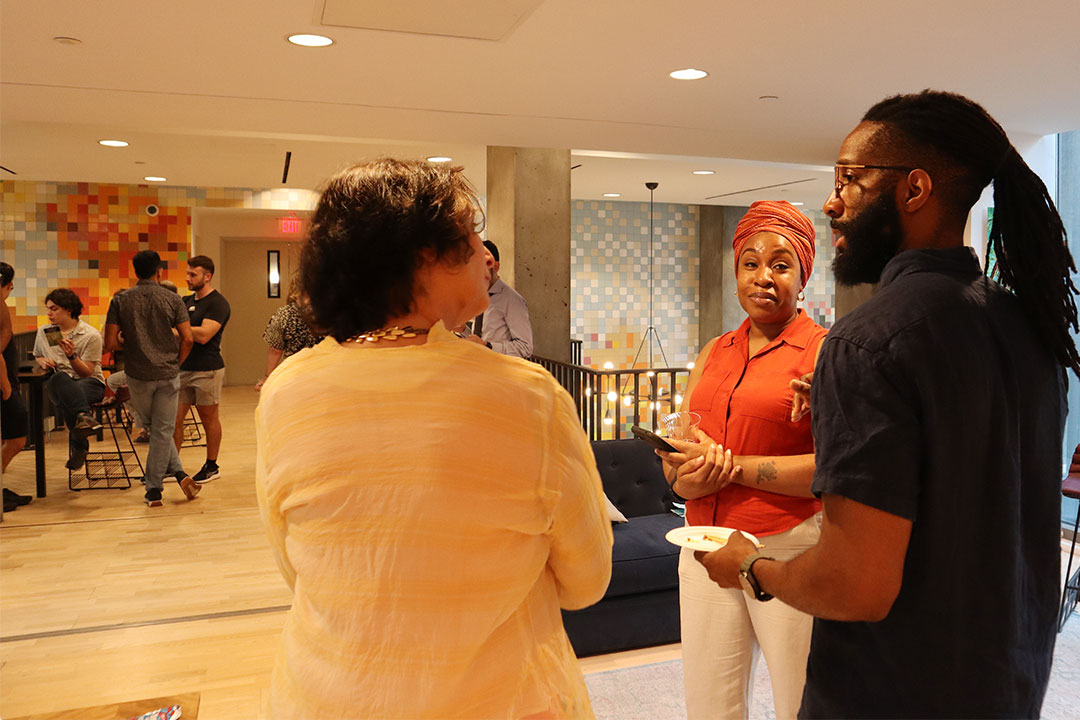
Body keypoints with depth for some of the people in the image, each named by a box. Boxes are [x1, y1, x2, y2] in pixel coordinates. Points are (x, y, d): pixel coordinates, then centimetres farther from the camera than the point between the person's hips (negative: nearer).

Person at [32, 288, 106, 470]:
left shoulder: (91, 335, -2)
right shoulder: (44, 332, 14)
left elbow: (87, 372, -5)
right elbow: (37, 356, 31)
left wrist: (72, 356, -22)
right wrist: (43, 362, 6)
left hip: (90, 383, -2)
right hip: (57, 384, 2)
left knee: (67, 398, -40)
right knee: (59, 378, -38)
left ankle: (78, 447, -37)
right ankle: (84, 416, -54)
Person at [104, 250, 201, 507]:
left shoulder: (121, 300, -1)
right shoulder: (172, 299, -3)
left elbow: (110, 343, -5)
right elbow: (187, 339, -7)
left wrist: (129, 345, 15)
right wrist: (175, 363, 8)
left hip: (138, 374, 1)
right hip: (168, 374, -1)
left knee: (153, 427, 18)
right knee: (163, 431, 6)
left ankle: (178, 472, 8)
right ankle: (154, 489, 9)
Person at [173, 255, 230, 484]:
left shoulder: (217, 303, -10)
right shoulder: (186, 301, 14)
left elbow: (203, 335, -21)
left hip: (207, 370, -7)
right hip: (182, 368, 7)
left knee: (209, 419, 5)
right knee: (174, 419, 5)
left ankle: (212, 466, 17)